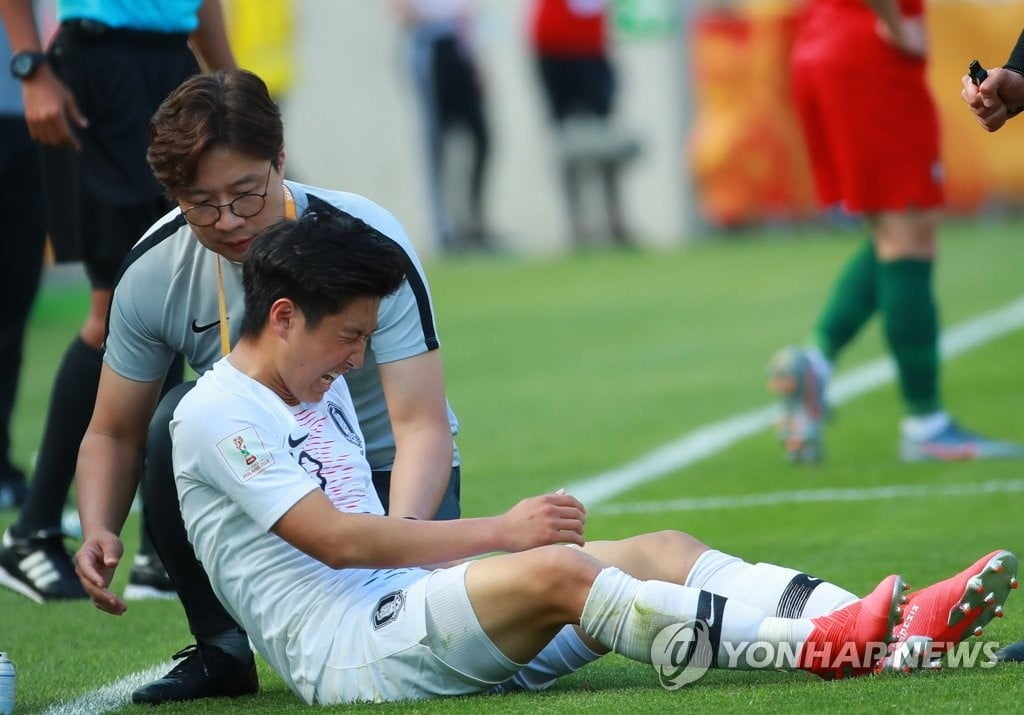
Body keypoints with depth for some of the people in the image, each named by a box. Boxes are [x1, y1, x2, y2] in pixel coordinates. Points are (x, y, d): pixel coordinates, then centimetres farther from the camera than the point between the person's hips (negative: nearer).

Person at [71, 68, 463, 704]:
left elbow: (422, 425, -30)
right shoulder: (153, 270, -15)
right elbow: (113, 433, -5)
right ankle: (223, 647, -13)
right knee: (181, 416, -29)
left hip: (384, 467, -3)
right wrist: (99, 530, -26)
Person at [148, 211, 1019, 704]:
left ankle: (892, 628, -24)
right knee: (554, 569, -33)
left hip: (402, 602, 9)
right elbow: (336, 538, -15)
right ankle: (811, 645, -38)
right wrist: (501, 532, -13)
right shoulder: (218, 414, -7)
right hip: (343, 652, -9)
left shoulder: (323, 393, 23)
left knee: (662, 550, -8)